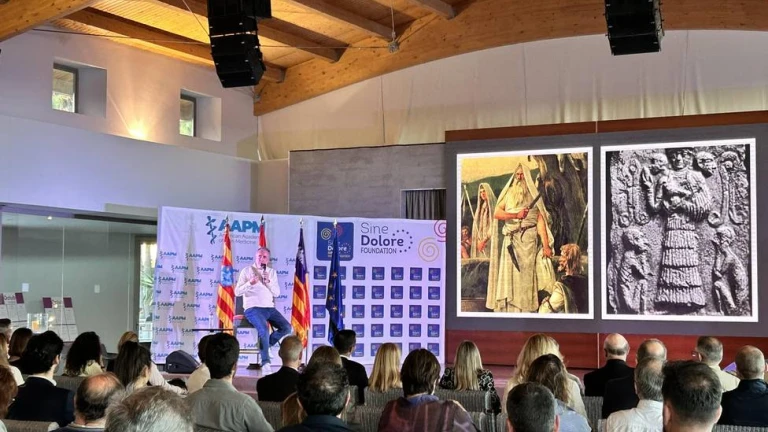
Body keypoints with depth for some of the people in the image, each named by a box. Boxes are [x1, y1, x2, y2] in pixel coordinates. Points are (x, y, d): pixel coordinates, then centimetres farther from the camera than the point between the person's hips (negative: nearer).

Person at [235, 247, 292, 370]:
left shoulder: (272, 272, 16)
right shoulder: (247, 271, 4)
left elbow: (277, 293, 8)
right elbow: (237, 292, -2)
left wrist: (268, 281, -9)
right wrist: (250, 283, -18)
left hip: (269, 308, 5)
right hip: (253, 308, -5)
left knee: (286, 328, -15)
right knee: (264, 329, -32)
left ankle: (264, 344, 5)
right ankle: (265, 362, -24)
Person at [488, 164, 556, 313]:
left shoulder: (533, 195, 9)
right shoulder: (508, 194, 14)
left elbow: (541, 222, 1)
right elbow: (497, 213, 0)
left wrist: (546, 245, -8)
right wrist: (516, 215, -13)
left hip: (529, 239, -2)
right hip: (511, 240, 2)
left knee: (526, 274, -6)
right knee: (509, 273, -4)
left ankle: (526, 310, -6)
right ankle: (509, 309, -4)